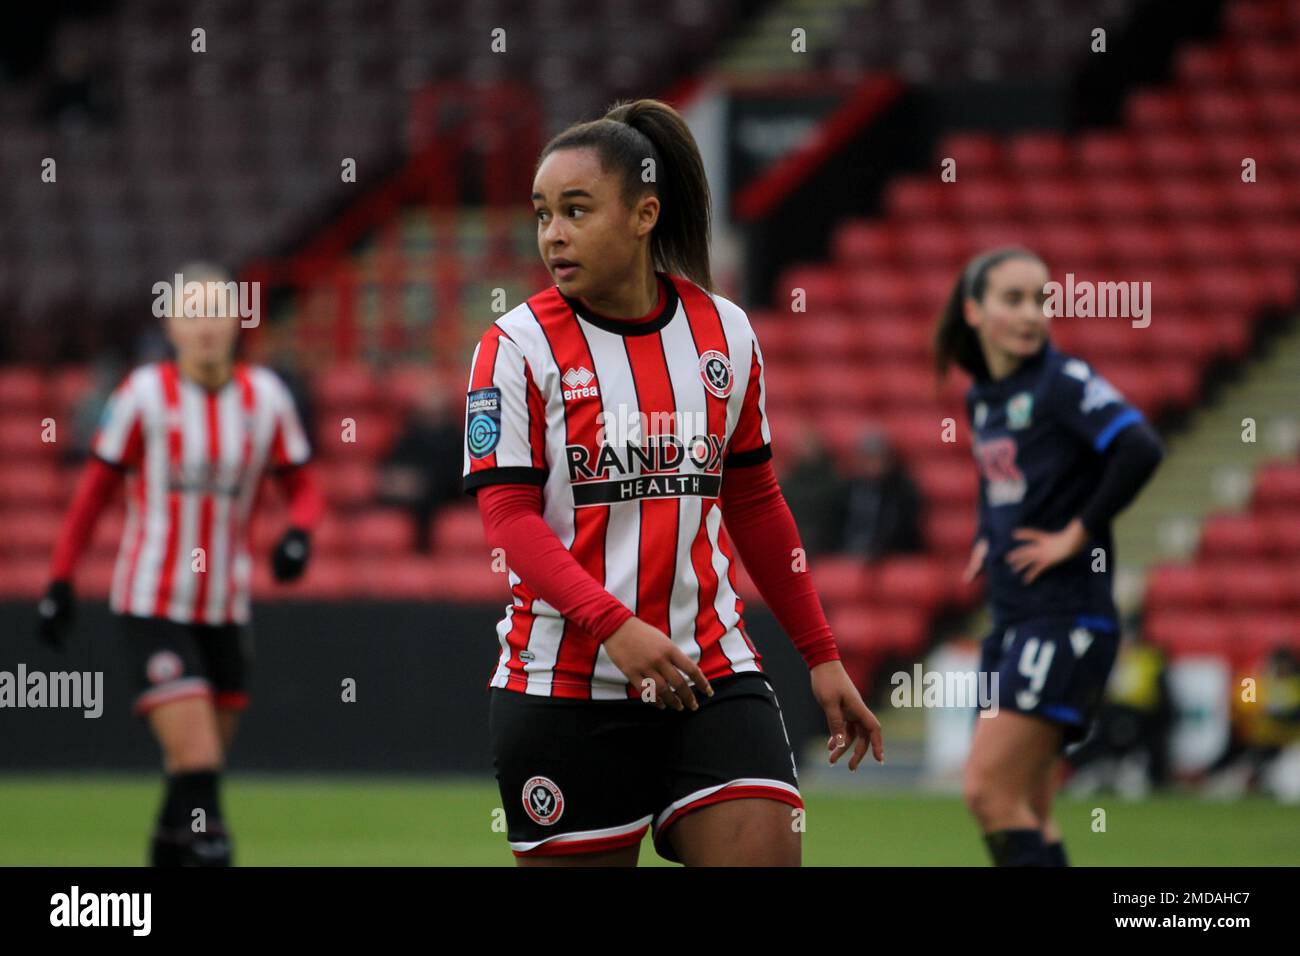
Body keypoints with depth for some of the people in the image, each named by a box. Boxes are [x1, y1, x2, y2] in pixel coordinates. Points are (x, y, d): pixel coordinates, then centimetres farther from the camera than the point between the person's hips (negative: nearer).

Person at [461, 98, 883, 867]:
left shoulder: (726, 331, 7)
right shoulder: (518, 346, -4)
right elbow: (508, 515, -11)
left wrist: (822, 655, 16)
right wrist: (613, 625, -25)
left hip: (712, 674, 2)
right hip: (566, 683, -2)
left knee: (767, 852, -12)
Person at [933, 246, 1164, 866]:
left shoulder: (1063, 382, -10)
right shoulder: (982, 397, 13)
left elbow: (1140, 450, -26)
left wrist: (1077, 534, -19)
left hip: (1065, 620, -8)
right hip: (1012, 621, 8)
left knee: (989, 791, -16)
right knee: (1023, 812, 9)